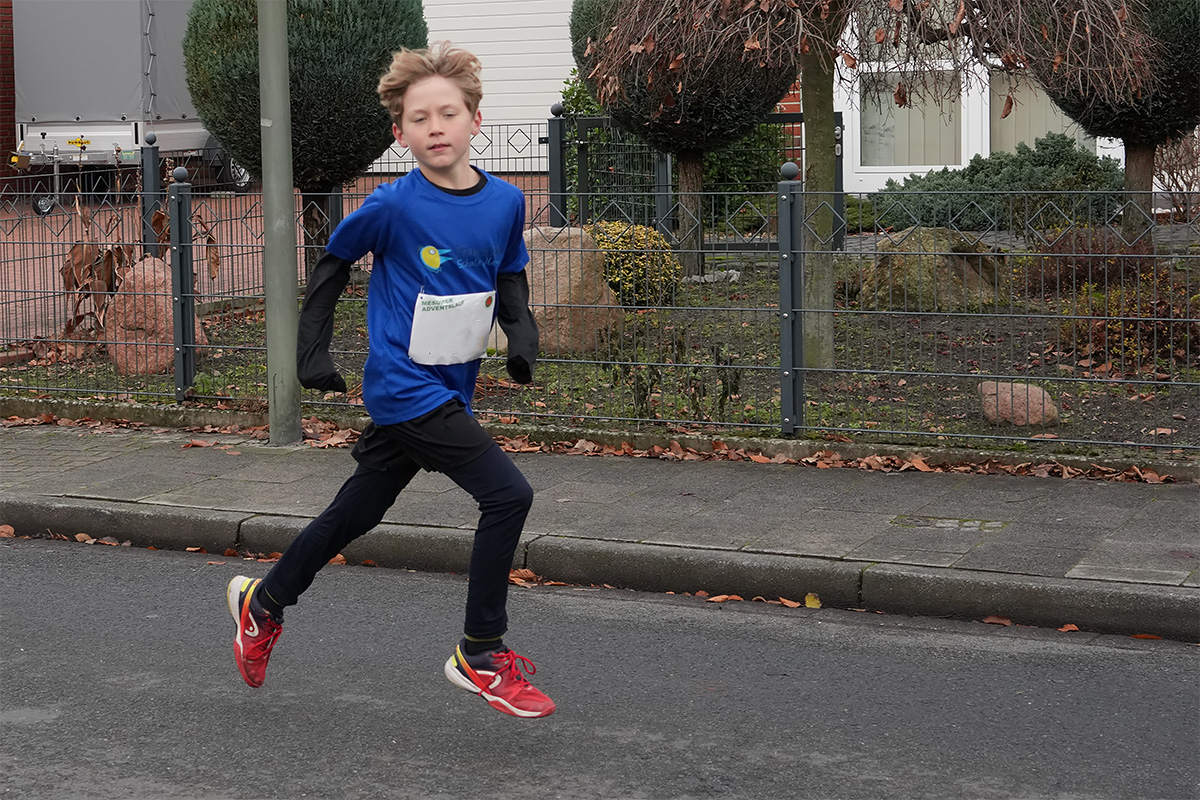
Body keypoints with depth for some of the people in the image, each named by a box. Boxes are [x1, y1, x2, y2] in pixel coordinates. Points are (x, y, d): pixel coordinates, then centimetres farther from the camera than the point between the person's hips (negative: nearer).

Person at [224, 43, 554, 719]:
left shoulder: (506, 201, 0)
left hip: (449, 392, 6)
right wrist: (314, 350, -1)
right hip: (405, 388, -6)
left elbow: (510, 275, 16)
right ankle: (482, 654, -2)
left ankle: (264, 602, 41)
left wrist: (521, 330, -2)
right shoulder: (393, 206, -14)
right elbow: (334, 264, 2)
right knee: (509, 493, -16)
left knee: (356, 515, 19)